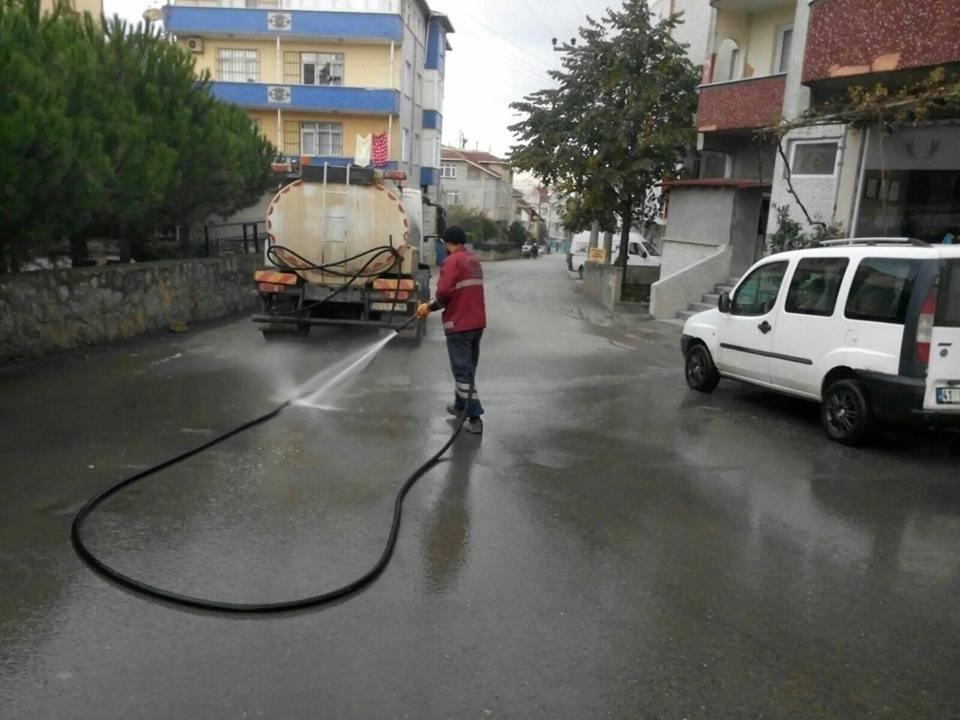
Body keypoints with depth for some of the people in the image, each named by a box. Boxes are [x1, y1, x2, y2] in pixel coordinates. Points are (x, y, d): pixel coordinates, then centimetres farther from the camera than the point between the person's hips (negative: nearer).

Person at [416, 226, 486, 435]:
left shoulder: (452, 261, -11)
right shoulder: (474, 261, 17)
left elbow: (444, 292, -22)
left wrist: (430, 306, -1)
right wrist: (432, 306, 19)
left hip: (459, 324, -9)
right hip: (477, 322, 9)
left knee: (463, 371, -5)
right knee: (468, 368, 20)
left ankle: (475, 418, -7)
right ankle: (460, 405, 34)